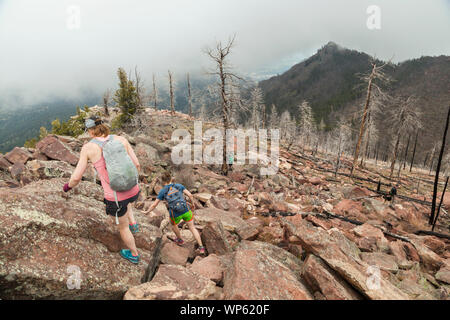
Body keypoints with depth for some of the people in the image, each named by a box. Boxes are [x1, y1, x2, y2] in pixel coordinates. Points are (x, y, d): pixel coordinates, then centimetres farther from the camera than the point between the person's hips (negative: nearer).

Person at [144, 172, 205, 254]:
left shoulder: (162, 191, 0)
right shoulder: (179, 186, 3)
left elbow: (154, 205, 4)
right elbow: (190, 195, -2)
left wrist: (148, 211, 22)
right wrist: (193, 204, 14)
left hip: (175, 214, -1)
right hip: (186, 211, 1)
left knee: (174, 224, 34)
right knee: (192, 227, 20)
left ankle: (180, 240, 52)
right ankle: (201, 247, 15)